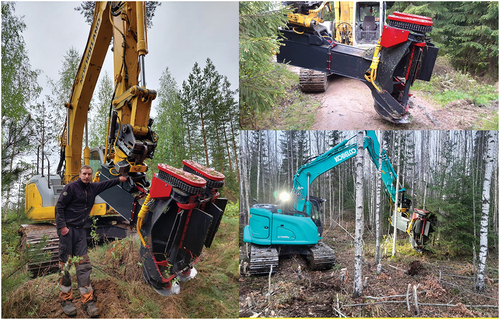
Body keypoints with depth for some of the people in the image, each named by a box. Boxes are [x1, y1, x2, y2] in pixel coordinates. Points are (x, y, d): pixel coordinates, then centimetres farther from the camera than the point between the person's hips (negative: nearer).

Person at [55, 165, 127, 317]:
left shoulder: (93, 188, 13)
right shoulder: (71, 187, -6)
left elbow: (105, 184, 33)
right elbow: (59, 206, -8)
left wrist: (119, 179, 39)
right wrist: (62, 226, -15)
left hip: (80, 230, 6)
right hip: (67, 229, -6)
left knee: (84, 265, 2)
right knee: (65, 264, -1)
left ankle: (88, 301, 4)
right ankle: (65, 300, 11)